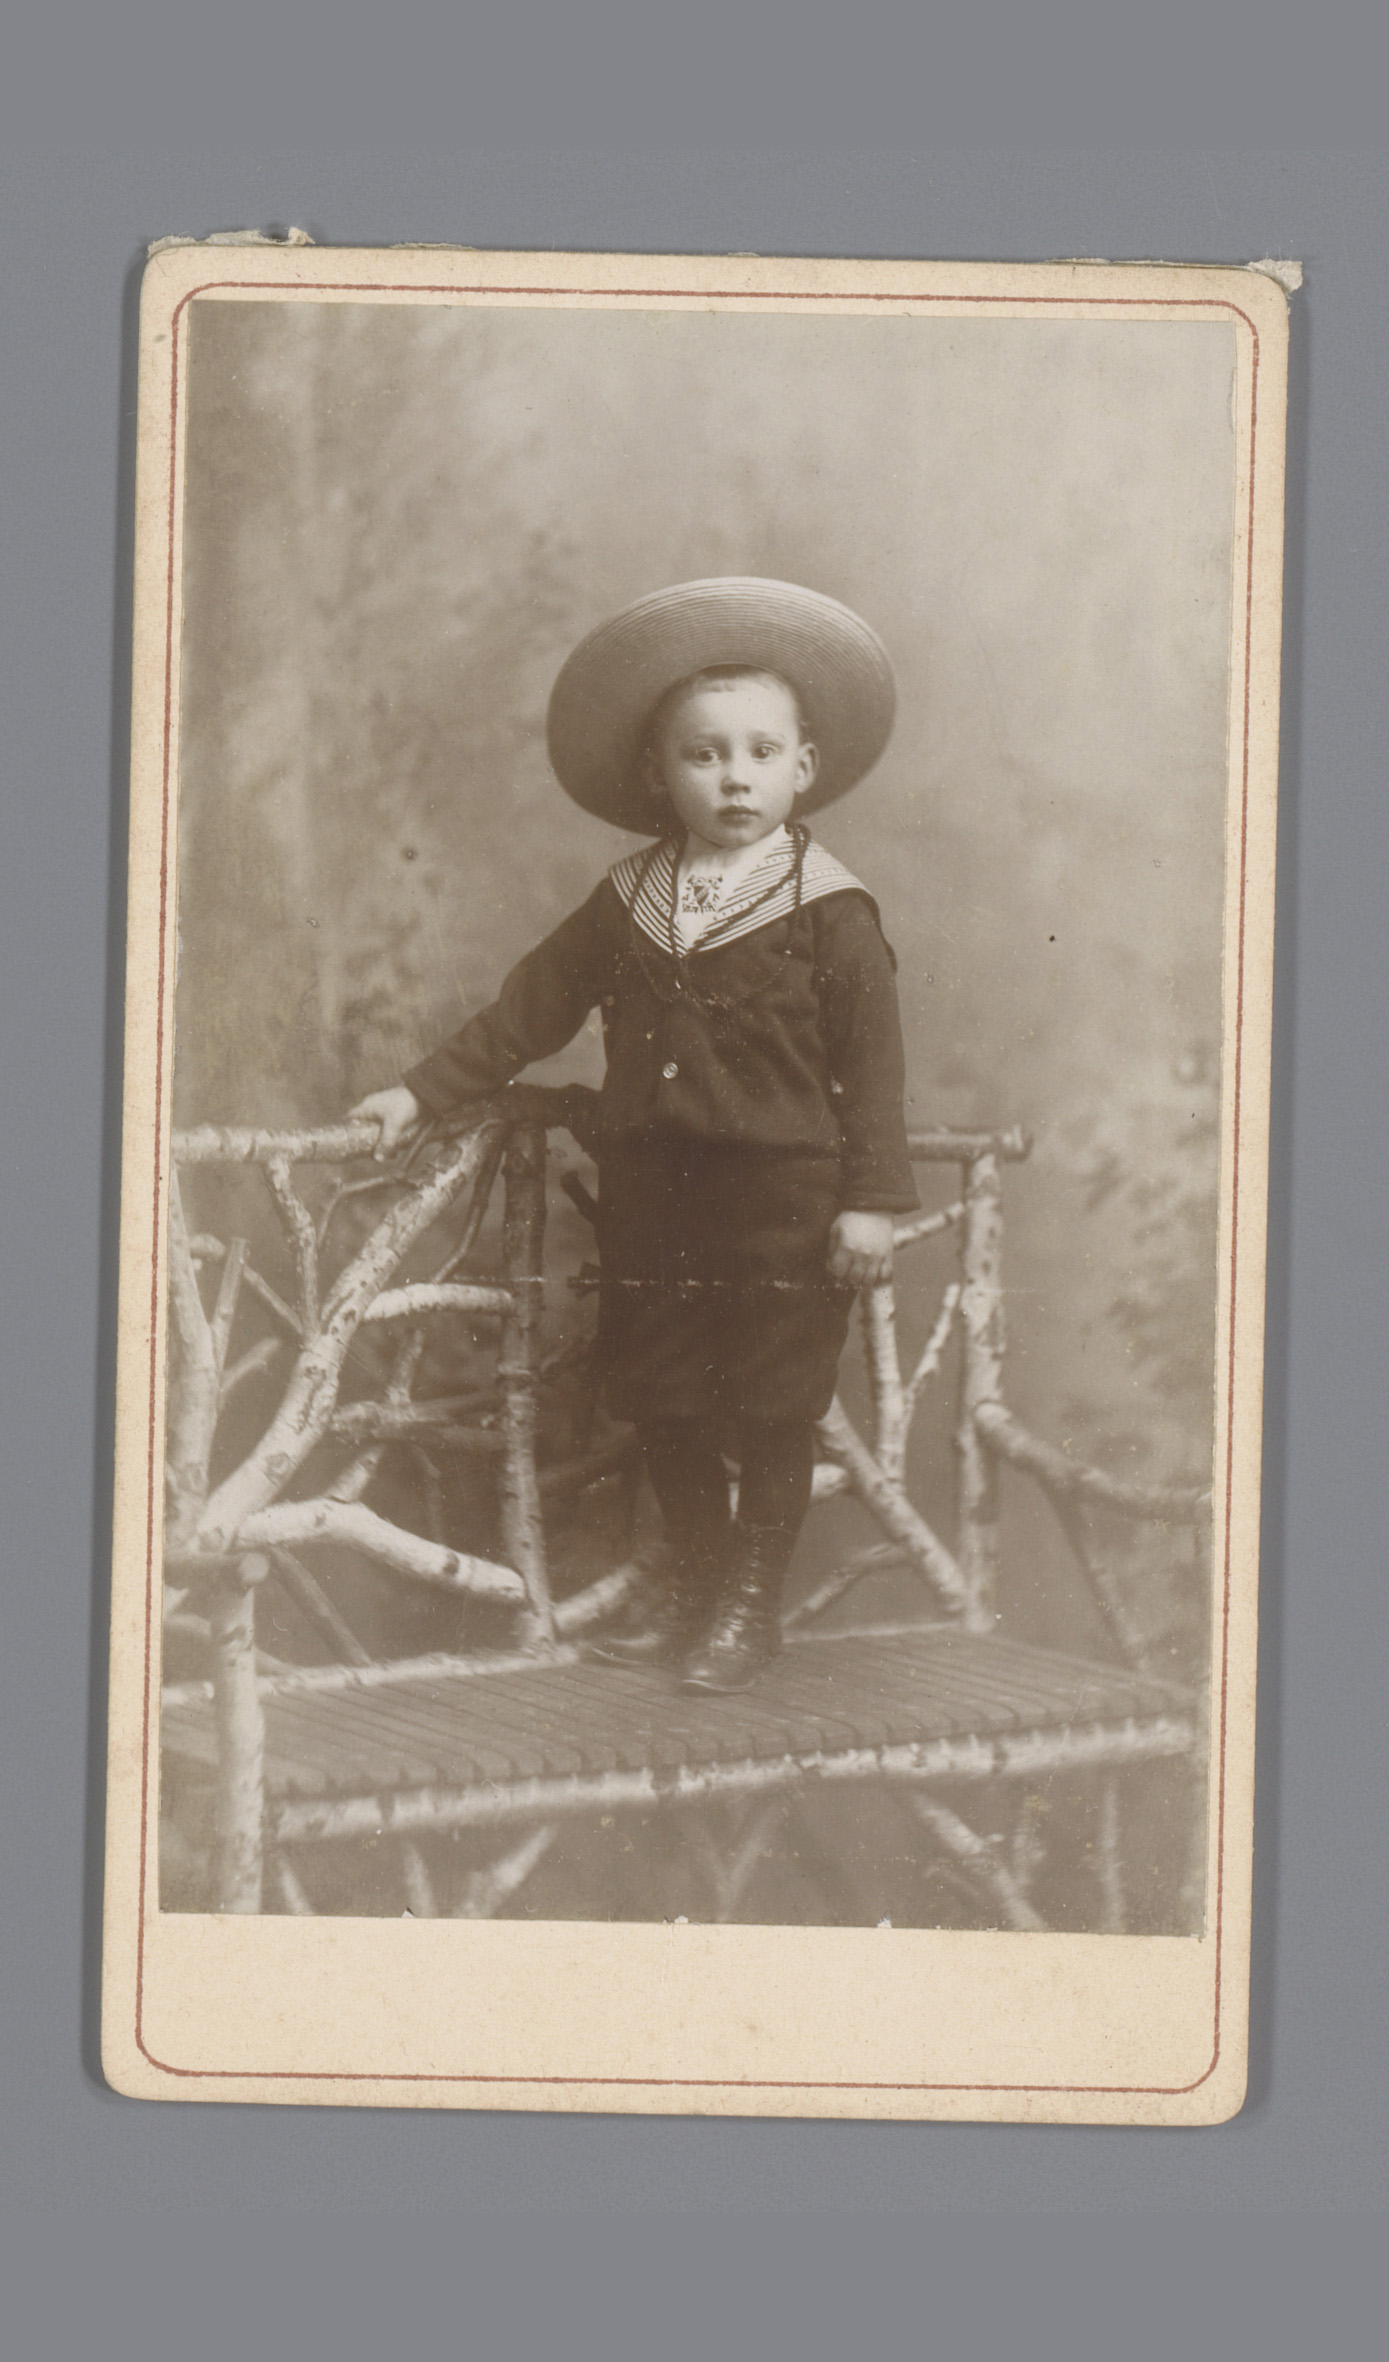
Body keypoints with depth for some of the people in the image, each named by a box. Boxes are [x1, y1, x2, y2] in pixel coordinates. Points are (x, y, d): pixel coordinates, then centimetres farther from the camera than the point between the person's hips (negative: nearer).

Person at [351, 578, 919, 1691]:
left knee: (773, 1403, 2)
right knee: (662, 1395, 11)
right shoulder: (630, 901, 7)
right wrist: (423, 1093, 10)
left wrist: (873, 1198, -10)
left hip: (783, 1192, -4)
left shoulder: (829, 910, -6)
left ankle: (753, 1597, 17)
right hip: (651, 1183, 5)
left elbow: (872, 1058, -6)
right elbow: (531, 1008, 13)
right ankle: (694, 1578, 28)